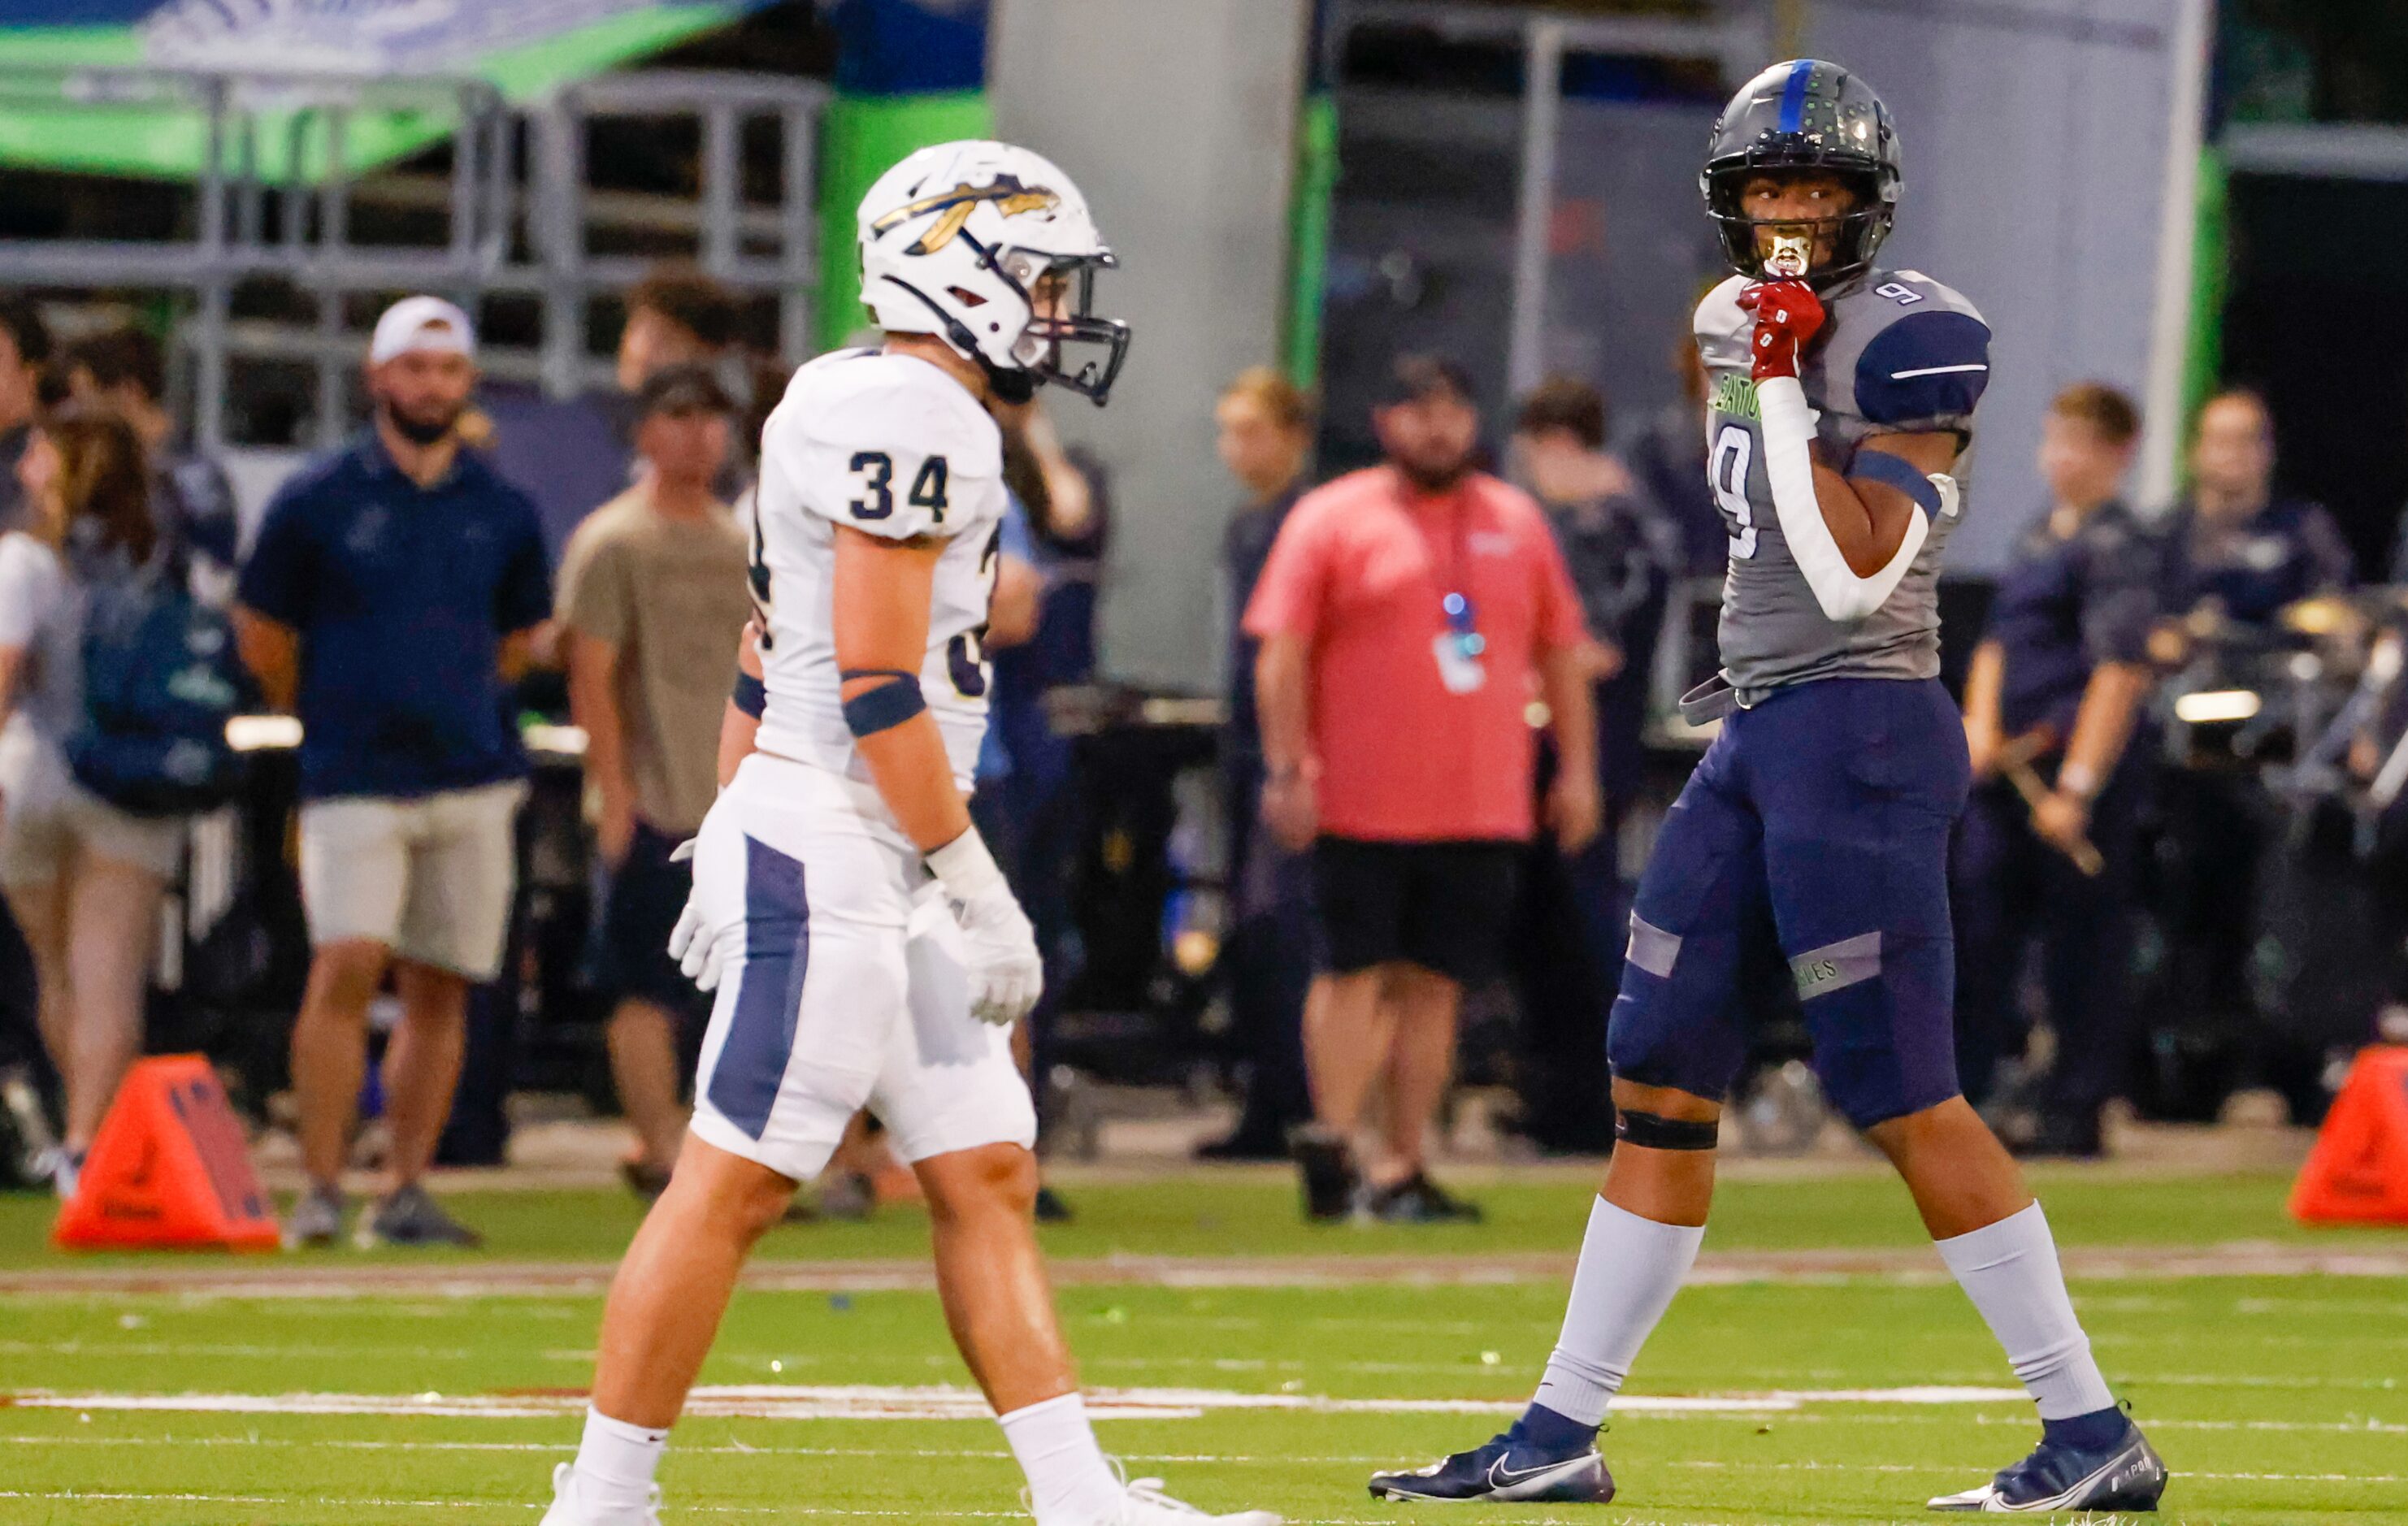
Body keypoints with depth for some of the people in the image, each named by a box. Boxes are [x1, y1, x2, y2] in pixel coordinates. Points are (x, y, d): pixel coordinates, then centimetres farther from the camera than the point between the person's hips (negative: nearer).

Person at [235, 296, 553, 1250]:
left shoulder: (502, 513, 9)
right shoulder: (317, 500, 0)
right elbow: (262, 634, 8)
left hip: (473, 779, 3)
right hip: (354, 780, -3)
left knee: (439, 987, 3)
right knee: (347, 964, -16)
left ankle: (406, 1195, 8)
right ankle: (320, 1190, -14)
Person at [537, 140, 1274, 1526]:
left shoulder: (857, 410, 17)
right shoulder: (914, 418, -14)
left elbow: (770, 668, 20)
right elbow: (876, 684, -19)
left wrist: (730, 848, 22)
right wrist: (974, 885, -17)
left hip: (882, 875, 11)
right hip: (833, 852, -11)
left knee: (988, 1176, 7)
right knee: (733, 1186, -7)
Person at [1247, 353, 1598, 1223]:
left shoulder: (1517, 522, 14)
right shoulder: (1331, 519, 1)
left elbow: (1562, 651, 18)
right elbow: (1282, 653, -4)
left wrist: (1576, 769, 12)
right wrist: (1287, 770, -12)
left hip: (1482, 807, 4)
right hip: (1361, 809, -4)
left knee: (1436, 984, 4)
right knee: (1356, 971, -6)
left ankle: (1400, 1169, 7)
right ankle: (1332, 1144, -4)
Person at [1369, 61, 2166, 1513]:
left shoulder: (1910, 337, -12)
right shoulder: (1741, 324, 14)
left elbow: (1856, 576, -20)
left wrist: (1783, 391, -19)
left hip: (1859, 734, -9)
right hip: (1753, 737, 9)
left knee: (1908, 1102, -9)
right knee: (1660, 1080, 10)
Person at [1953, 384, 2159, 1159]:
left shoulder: (2118, 547, -10)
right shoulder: (2040, 539, 17)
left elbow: (2120, 673, -15)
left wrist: (2077, 787, -19)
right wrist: (1979, 721, 4)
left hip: (2080, 769, -8)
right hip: (2008, 768, 8)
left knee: (2082, 950, -1)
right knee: (1975, 934, 7)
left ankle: (2075, 1116, 5)